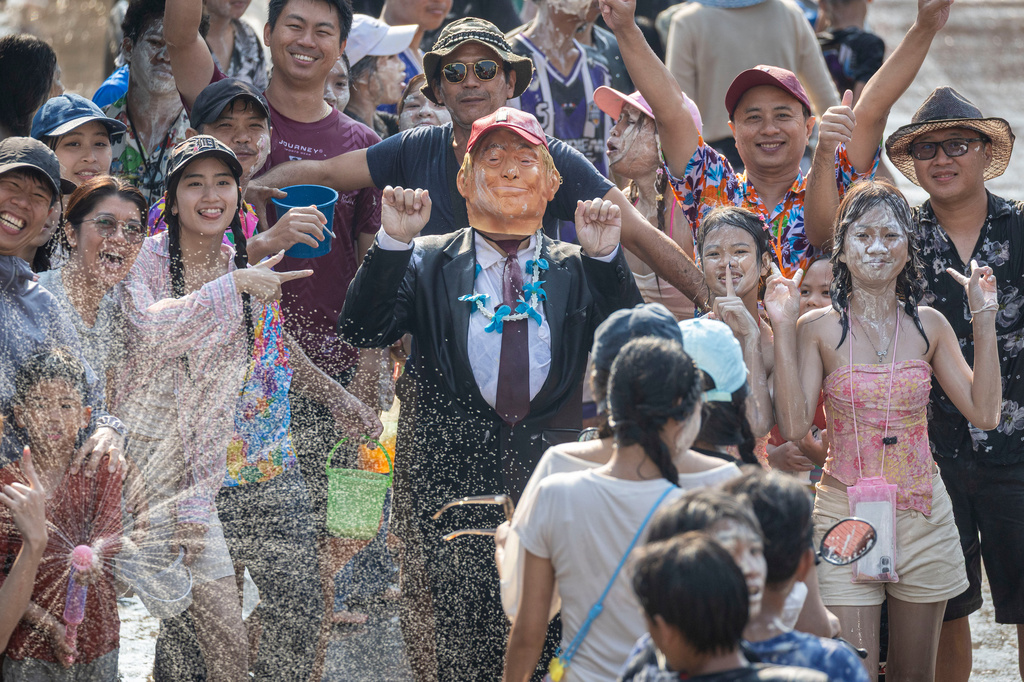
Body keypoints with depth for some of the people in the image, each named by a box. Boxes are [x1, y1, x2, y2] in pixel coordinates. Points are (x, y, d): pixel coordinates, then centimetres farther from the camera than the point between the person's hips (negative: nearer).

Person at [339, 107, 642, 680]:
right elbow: (364, 331, -2)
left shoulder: (578, 270, 13)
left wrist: (606, 256, -11)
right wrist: (394, 241, -11)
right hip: (455, 476, -1)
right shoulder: (429, 263, 11)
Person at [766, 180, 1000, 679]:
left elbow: (984, 412, 0)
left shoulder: (928, 325, 5)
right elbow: (793, 426, -13)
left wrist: (984, 320, -2)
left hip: (923, 517, 3)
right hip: (846, 516, -3)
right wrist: (783, 332, -14)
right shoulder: (819, 329, -4)